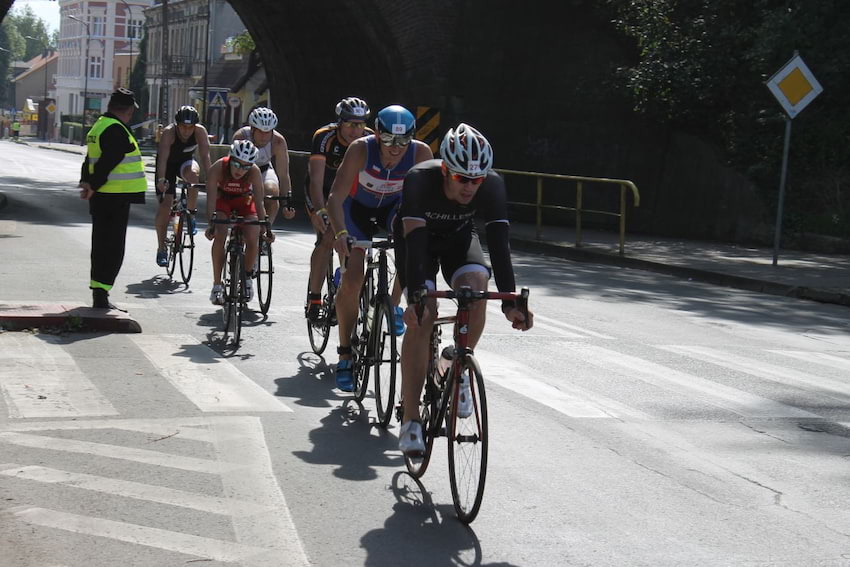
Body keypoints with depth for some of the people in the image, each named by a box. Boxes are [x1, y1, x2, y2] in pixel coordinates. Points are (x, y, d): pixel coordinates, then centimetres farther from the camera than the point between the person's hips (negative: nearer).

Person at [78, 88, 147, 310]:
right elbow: (108, 162, -21)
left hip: (101, 197, 10)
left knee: (101, 245, 14)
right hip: (116, 198, -10)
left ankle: (98, 293, 20)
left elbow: (90, 160, 16)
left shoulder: (99, 126, 16)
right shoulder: (117, 130, -16)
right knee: (113, 248, -6)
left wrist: (86, 182, 7)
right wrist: (93, 186, -15)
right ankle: (101, 294, -7)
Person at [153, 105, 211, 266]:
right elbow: (162, 158, -37)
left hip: (185, 162, 2)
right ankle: (161, 250, 1)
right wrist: (161, 180, -50)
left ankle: (191, 214, -15)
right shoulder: (169, 132, -29)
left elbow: (205, 155, -31)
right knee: (165, 205, -11)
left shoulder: (200, 131, -24)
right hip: (168, 165, -1)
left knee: (192, 174, -36)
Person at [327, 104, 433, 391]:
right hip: (359, 208, -1)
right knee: (351, 282, -12)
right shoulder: (361, 149, -32)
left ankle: (393, 305, -8)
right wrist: (340, 233, -50)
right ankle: (345, 355, 4)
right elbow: (335, 198, -34)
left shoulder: (421, 153, -27)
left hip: (394, 207, 1)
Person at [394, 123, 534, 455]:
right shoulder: (420, 180, -37)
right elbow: (414, 241, -42)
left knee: (476, 289, -29)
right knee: (422, 316, -21)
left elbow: (499, 244, -34)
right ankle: (410, 421, -14)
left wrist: (510, 302, -44)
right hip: (419, 237, -2)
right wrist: (415, 298, -53)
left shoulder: (492, 186, -31)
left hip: (459, 238, 2)